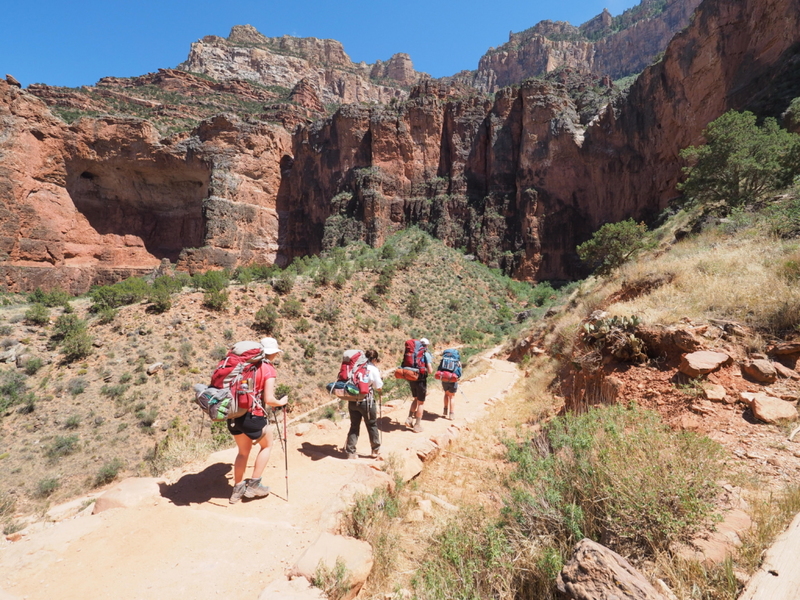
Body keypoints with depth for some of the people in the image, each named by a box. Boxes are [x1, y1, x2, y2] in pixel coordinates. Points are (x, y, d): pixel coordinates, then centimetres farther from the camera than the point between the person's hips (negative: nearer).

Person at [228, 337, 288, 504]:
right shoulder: (269, 369, -9)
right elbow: (269, 400, -15)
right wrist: (281, 402, 4)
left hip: (233, 414, 6)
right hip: (252, 416, -6)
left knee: (243, 451, 26)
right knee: (267, 445, 21)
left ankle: (237, 489, 33)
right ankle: (254, 485, 21)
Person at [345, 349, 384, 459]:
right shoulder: (373, 369, -8)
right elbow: (379, 388, -3)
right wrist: (379, 377, 12)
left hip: (352, 400, 4)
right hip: (366, 401, -4)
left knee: (354, 426, 14)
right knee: (372, 425, 15)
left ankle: (350, 452, 15)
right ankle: (375, 450, 28)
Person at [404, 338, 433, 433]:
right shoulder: (426, 354, -9)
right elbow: (430, 370, -16)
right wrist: (431, 368, 4)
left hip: (411, 379, 5)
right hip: (421, 380, -5)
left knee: (416, 399, 25)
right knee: (420, 402, 8)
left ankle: (409, 419, 18)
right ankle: (417, 425, 13)